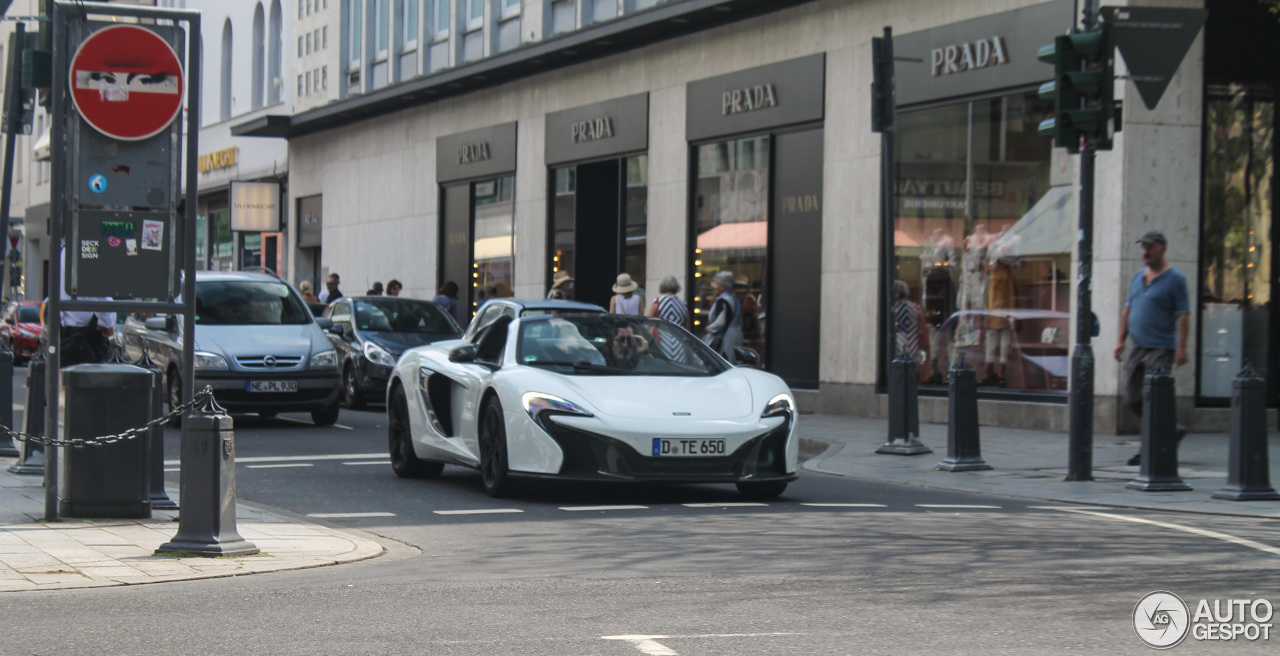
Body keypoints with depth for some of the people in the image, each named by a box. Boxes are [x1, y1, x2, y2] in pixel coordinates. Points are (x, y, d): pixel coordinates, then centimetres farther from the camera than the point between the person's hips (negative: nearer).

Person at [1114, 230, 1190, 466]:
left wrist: (1182, 347, -17)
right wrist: (1121, 339, 12)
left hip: (1161, 349, -8)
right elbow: (1128, 309, 20)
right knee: (1133, 399, 5)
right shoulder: (1138, 277, 15)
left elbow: (1184, 314, -10)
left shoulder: (1175, 279, -5)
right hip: (1137, 349, 8)